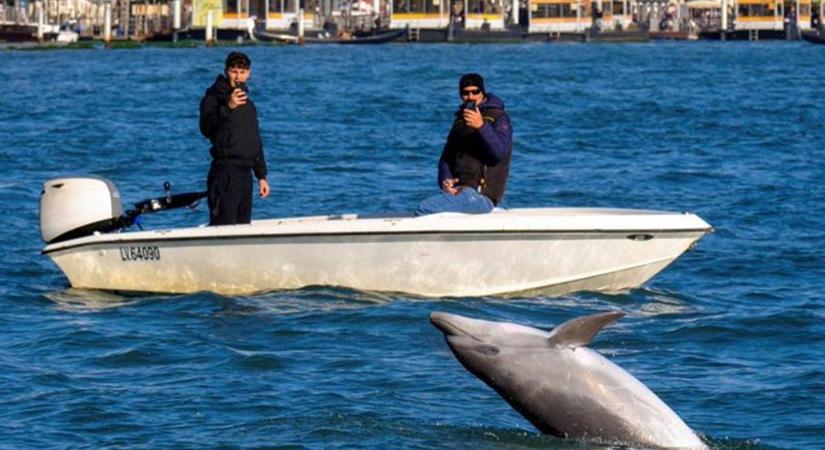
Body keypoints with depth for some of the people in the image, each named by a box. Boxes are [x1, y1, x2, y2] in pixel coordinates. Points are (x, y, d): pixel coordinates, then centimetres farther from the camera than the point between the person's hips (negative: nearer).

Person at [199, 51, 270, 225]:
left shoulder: (248, 104, 20)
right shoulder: (215, 96, -4)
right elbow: (206, 129, -22)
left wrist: (261, 175, 23)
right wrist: (227, 107, -35)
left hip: (245, 173, 8)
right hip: (224, 171, -8)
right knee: (223, 226, -15)